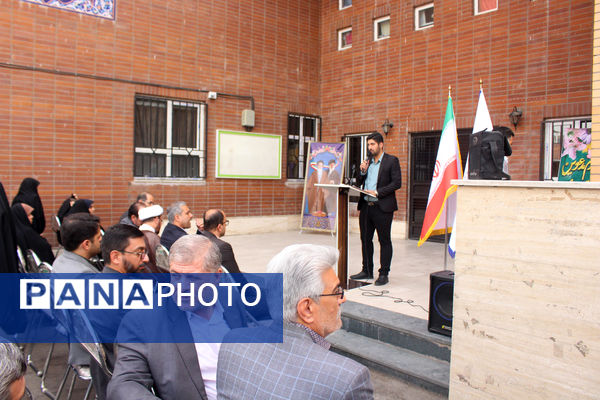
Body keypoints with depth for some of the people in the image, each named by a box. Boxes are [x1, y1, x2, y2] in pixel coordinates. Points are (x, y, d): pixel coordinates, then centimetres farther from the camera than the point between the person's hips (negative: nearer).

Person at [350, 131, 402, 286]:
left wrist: (377, 192, -16)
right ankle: (367, 271, 24)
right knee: (365, 239, 12)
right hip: (366, 206, 6)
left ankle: (384, 274, 8)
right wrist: (362, 171, -1)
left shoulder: (391, 161, -3)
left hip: (382, 207, -6)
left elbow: (397, 183, -10)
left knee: (384, 241, 1)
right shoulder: (367, 161, 15)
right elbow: (359, 183, 17)